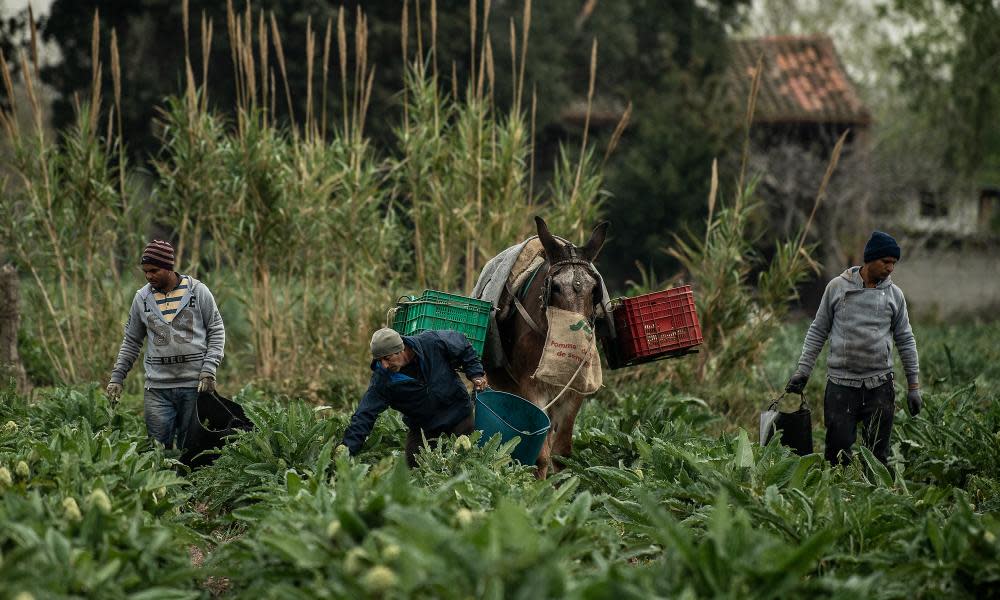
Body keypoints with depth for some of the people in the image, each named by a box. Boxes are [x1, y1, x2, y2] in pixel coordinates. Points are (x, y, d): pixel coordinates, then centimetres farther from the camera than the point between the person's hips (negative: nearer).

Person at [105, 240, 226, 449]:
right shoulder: (142, 298, 8)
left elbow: (217, 331, 2)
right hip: (157, 387, 2)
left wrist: (209, 371, -8)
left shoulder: (198, 291, 0)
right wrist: (117, 377, 7)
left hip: (195, 384, -2)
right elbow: (131, 341, 15)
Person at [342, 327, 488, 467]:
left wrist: (476, 374, -10)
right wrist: (348, 447, -33)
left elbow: (464, 347, -4)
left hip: (458, 413, -1)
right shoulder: (381, 379, -22)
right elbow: (365, 415, -23)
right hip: (421, 425, 1)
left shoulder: (433, 342, -24)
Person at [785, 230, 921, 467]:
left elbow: (905, 341, 11)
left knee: (878, 454, 3)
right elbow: (818, 331, 7)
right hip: (840, 383, -1)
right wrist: (803, 370, 0)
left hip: (879, 385, 1)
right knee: (838, 450, -3)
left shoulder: (894, 294, 7)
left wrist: (914, 385, 8)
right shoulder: (837, 287, 2)